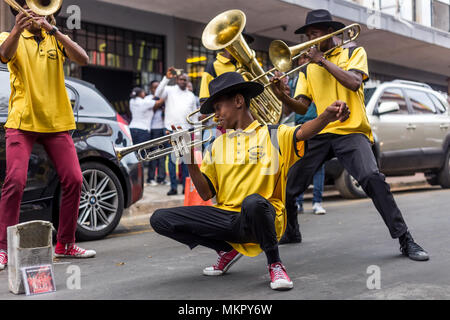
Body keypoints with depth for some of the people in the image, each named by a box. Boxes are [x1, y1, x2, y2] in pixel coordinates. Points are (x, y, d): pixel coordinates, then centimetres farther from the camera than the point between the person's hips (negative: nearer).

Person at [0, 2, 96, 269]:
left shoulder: (56, 39, 13)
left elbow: (83, 60, -7)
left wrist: (53, 30, -18)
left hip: (57, 121, 3)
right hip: (21, 121, -2)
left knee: (74, 180, -3)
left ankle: (65, 244, 12)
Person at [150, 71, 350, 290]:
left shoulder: (273, 136, 2)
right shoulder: (217, 145, 16)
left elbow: (303, 133, -20)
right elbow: (206, 193, 10)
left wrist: (327, 116, -41)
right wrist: (189, 158, -3)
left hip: (262, 217, -5)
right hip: (227, 217, 5)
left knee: (253, 201, -41)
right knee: (160, 219, -8)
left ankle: (275, 264, -13)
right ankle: (227, 250, 8)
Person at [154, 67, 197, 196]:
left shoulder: (191, 96, 17)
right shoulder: (170, 90, 6)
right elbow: (158, 93, -14)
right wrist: (166, 78, -21)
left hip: (186, 131, 3)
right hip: (171, 129, -3)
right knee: (172, 158, -1)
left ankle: (186, 186, 9)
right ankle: (173, 187, 3)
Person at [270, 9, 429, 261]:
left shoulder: (354, 52, 9)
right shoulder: (308, 68, 18)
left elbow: (354, 82, -12)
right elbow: (303, 107, 8)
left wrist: (322, 60, -7)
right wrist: (283, 96, -12)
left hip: (351, 131, -4)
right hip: (320, 134, 4)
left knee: (372, 178, -29)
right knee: (288, 187, -1)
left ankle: (405, 240, -19)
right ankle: (291, 233, 26)